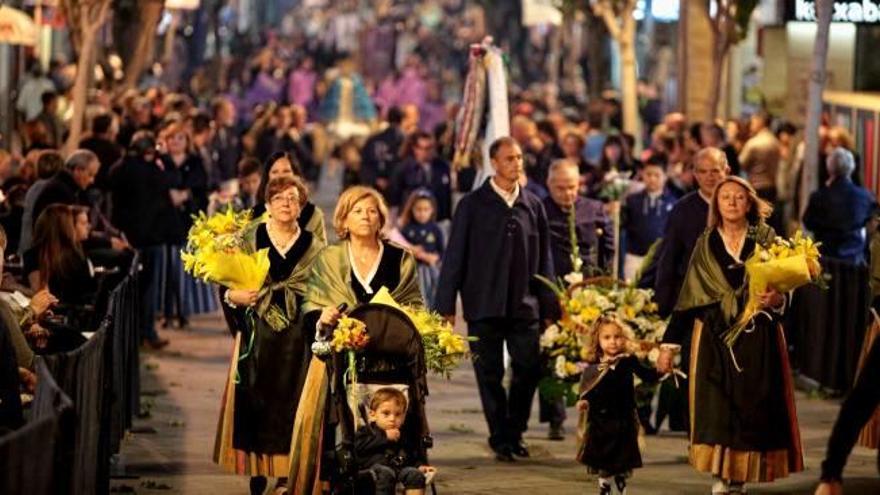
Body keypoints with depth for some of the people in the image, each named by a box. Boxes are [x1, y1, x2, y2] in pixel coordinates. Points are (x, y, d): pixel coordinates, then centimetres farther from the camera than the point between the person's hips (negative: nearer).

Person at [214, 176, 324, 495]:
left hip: (298, 337, 0)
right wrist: (233, 297, -14)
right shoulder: (250, 240, 5)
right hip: (258, 335, 0)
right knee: (255, 398, -1)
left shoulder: (314, 247, 7)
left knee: (291, 399, -1)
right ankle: (257, 469, 7)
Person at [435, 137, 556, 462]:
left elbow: (544, 259, 12)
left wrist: (549, 307, 8)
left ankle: (515, 432, 16)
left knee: (530, 369, -3)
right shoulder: (473, 205, 1)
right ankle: (500, 439, 14)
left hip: (524, 306, 2)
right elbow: (454, 257, 0)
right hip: (484, 305, -2)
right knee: (490, 375, 2)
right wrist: (446, 306, -4)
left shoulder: (532, 206, 9)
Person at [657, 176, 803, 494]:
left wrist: (776, 300, -23)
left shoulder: (767, 240, 5)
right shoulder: (705, 245, 8)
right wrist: (669, 345, 3)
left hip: (757, 339, 0)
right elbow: (688, 298, 7)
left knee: (754, 409, -4)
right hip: (715, 339, 0)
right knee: (715, 411, -8)